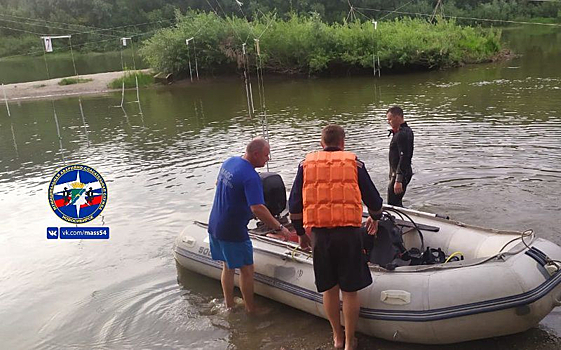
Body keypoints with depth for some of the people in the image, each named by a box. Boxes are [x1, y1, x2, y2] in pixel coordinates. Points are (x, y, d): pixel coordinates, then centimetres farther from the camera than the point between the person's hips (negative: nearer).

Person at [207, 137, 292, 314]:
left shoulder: (229, 162, 3)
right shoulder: (251, 177, -24)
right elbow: (257, 208, -33)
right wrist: (279, 228, -26)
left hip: (214, 225, 9)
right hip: (233, 232, -9)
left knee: (227, 266, 21)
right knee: (246, 270, 8)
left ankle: (229, 306, 33)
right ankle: (250, 310, 21)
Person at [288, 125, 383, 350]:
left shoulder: (305, 165, 8)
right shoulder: (354, 164, 3)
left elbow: (294, 206, 8)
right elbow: (374, 200, 9)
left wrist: (300, 233, 22)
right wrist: (375, 218, 30)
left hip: (319, 235, 2)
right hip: (348, 233, -2)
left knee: (329, 289, 17)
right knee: (350, 290, 11)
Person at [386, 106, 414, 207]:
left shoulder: (402, 134, -20)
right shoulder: (407, 130, 13)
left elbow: (404, 158, -27)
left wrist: (398, 180, -29)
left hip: (401, 174, -11)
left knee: (393, 204, -9)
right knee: (396, 203, 17)